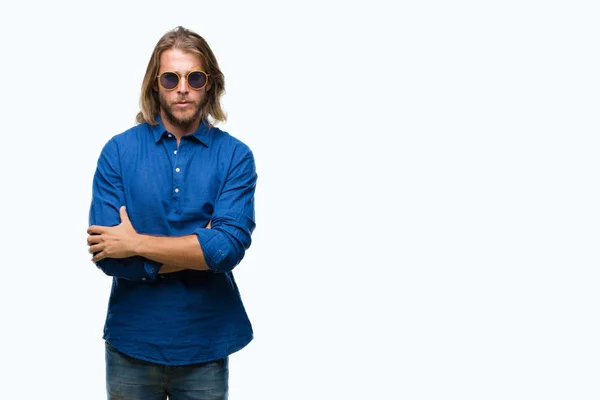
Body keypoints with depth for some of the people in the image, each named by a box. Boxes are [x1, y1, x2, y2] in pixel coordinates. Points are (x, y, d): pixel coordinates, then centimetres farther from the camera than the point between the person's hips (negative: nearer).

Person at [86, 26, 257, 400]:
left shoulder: (235, 155, -6)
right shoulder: (118, 151, -5)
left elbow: (229, 246, -18)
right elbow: (107, 254, -13)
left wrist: (136, 243, -17)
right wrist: (201, 251, -15)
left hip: (205, 345, 0)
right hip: (132, 343, 0)